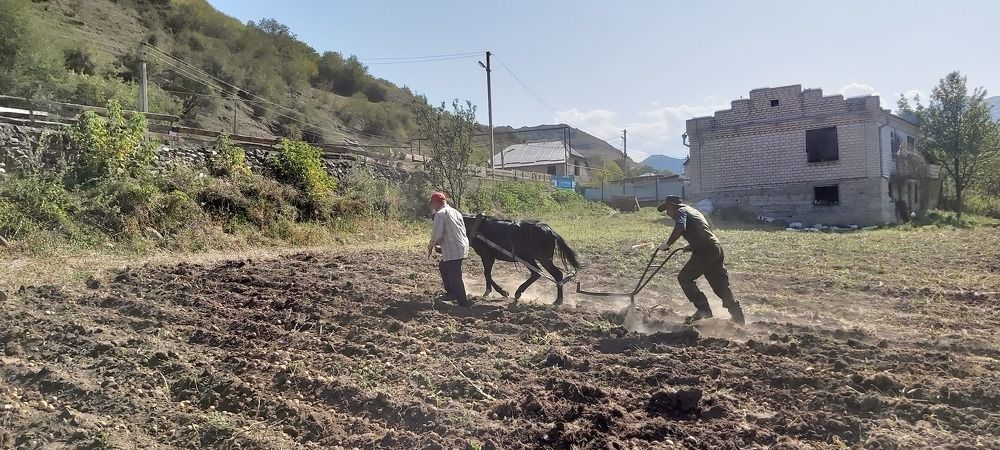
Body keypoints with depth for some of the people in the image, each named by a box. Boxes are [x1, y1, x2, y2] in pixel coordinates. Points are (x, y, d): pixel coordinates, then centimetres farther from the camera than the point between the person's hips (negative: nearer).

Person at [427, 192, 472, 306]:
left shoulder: (440, 214, -10)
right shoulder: (455, 212, 15)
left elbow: (437, 234, -15)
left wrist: (431, 245, 6)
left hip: (453, 251, -9)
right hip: (463, 247, 9)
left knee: (454, 276, -2)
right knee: (443, 266, 26)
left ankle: (463, 302, 1)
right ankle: (451, 293, 30)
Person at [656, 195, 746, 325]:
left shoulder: (680, 211, 0)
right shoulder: (692, 211, 28)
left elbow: (679, 229, -22)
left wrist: (667, 244, -13)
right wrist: (691, 246, 25)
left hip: (704, 252, -9)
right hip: (717, 250, 9)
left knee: (684, 278, 4)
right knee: (721, 286, 12)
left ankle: (703, 309, 0)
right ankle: (740, 319, 11)